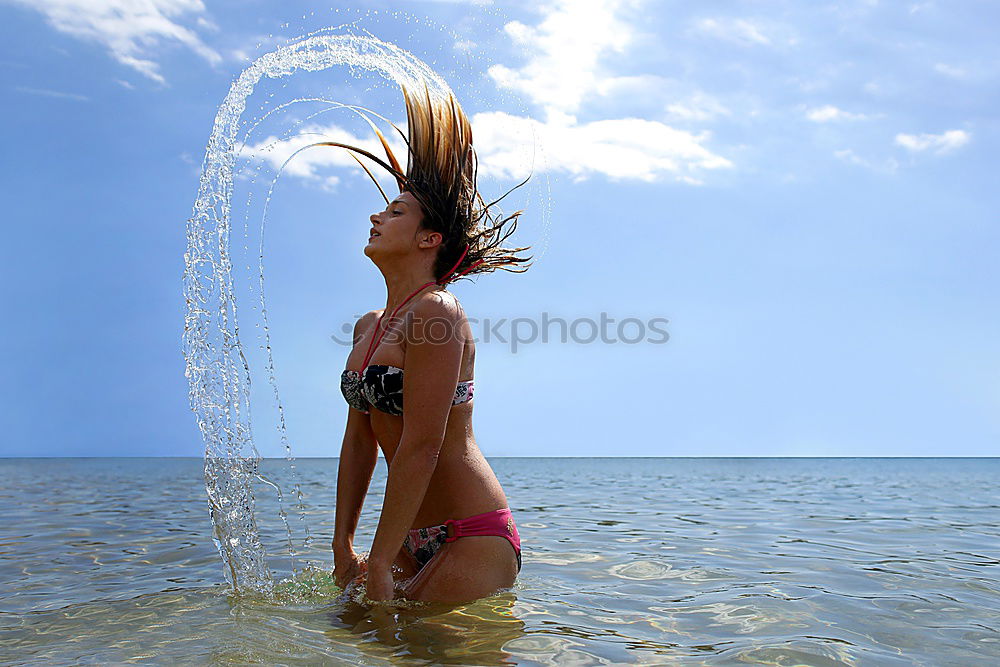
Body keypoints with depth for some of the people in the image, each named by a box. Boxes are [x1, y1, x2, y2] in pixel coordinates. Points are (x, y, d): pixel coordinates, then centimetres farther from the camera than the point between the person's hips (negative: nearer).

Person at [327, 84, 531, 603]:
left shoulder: (436, 312, -17)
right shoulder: (368, 327, 11)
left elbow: (422, 447, -22)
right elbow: (360, 439, 12)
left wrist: (380, 564, -18)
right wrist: (342, 546, 10)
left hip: (474, 541, -8)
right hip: (417, 538, 8)